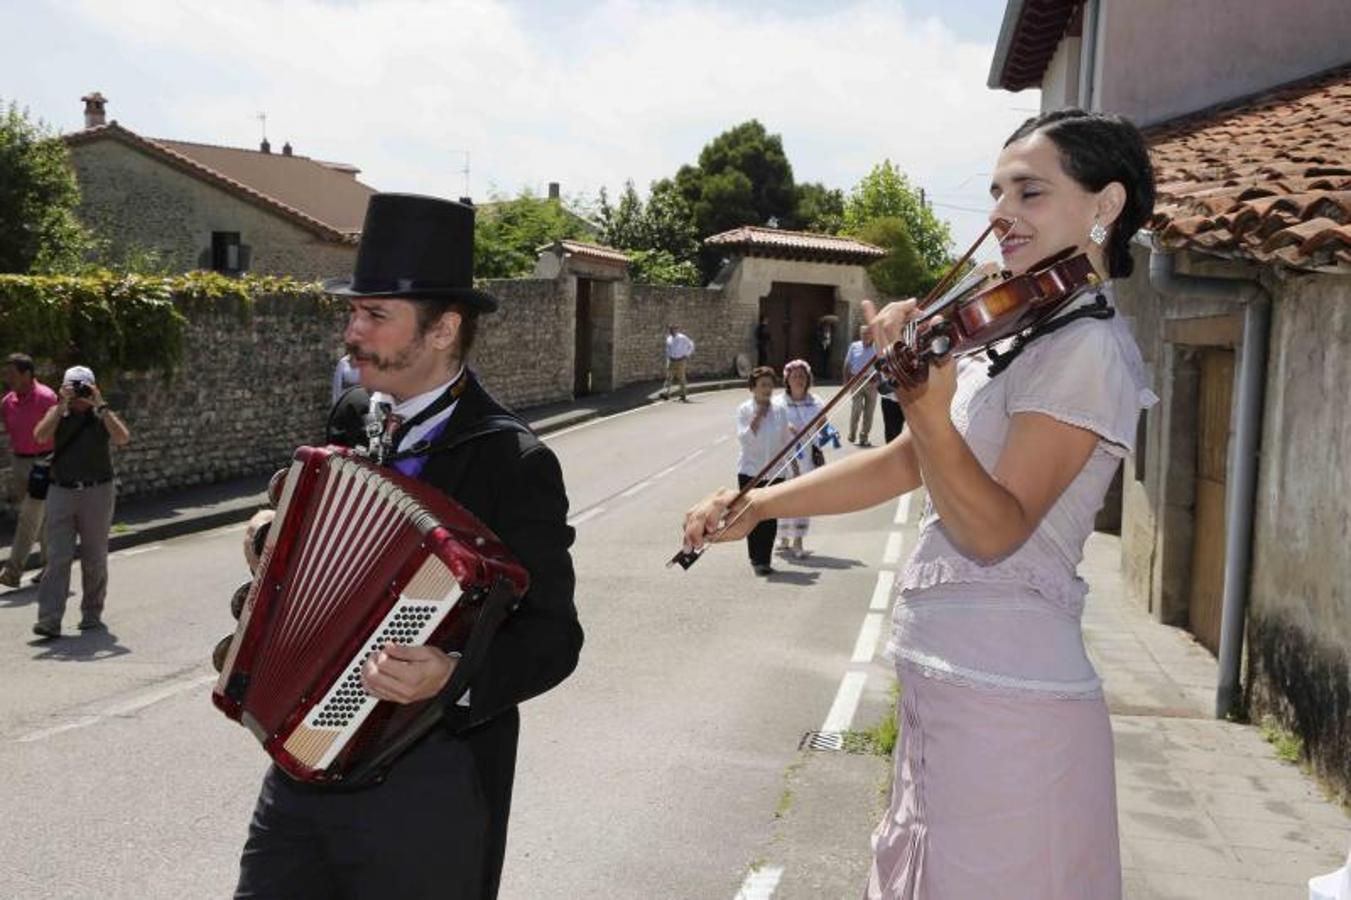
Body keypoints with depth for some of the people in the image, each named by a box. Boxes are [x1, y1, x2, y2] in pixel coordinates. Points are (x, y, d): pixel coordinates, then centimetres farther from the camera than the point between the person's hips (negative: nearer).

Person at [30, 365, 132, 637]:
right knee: (57, 558, -6)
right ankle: (49, 620, -9)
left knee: (95, 559, 7)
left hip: (97, 493, 0)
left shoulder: (103, 416, 4)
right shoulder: (57, 413, 8)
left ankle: (92, 614, 21)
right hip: (61, 493, 0)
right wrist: (62, 404, -13)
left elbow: (122, 438, -17)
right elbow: (40, 436, -12)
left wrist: (100, 405, -16)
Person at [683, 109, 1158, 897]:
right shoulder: (1023, 337, 13)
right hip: (957, 686, 9)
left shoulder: (1090, 349, -15)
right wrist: (759, 504, 5)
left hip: (1004, 708, -9)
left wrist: (928, 403, -38)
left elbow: (993, 531, -23)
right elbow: (904, 462, 11)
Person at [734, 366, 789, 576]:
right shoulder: (745, 410, -4)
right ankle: (757, 560, 11)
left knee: (771, 518, 1)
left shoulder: (780, 410, 4)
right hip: (750, 471, -2)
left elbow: (785, 439, 12)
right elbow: (743, 438, -14)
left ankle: (765, 559, 11)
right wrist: (757, 418, -19)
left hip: (774, 472, 2)